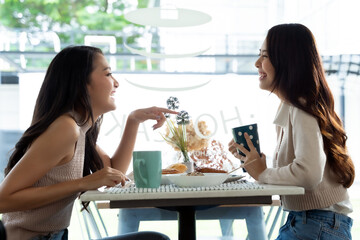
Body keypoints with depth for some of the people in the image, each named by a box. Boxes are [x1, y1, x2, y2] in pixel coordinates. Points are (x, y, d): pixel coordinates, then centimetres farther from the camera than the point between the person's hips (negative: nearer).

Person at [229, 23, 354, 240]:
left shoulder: (302, 111, -17)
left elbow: (309, 173, -31)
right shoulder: (291, 109, 13)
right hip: (301, 220, 9)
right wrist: (251, 159, 8)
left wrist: (263, 173, -15)